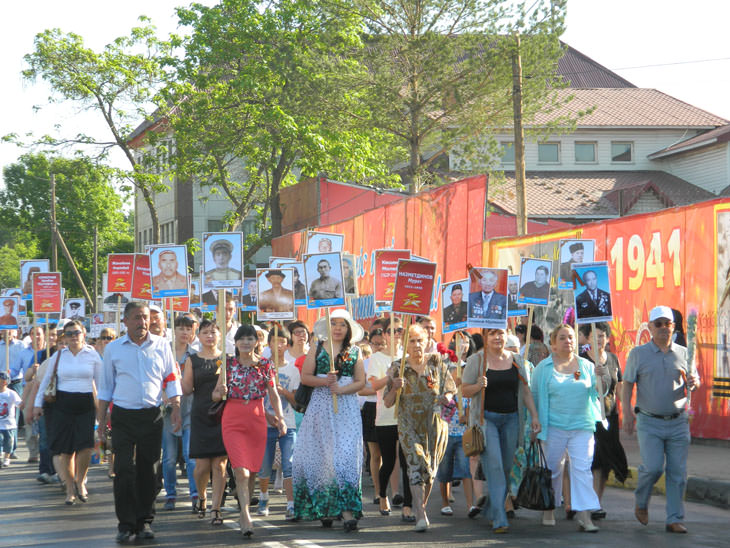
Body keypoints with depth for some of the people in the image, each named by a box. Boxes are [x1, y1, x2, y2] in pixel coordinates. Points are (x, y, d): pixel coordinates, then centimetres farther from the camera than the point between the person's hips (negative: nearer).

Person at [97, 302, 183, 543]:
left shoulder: (161, 346, 5)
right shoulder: (113, 349, 4)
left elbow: (172, 380, 9)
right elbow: (105, 387, 9)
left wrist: (176, 408, -3)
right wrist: (101, 421, 6)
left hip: (152, 416, 1)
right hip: (123, 417, -1)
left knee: (147, 470, 5)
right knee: (124, 470, -6)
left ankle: (144, 521, 15)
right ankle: (126, 524, 1)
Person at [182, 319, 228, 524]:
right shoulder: (192, 360, 7)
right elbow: (187, 390, 1)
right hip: (200, 416, 0)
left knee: (220, 464, -4)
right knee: (202, 465, -1)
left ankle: (216, 508, 0)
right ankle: (201, 497, 28)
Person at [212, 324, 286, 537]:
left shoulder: (265, 365, 5)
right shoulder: (229, 363, 3)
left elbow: (274, 395, 9)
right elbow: (215, 395, 6)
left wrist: (280, 418, -4)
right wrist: (220, 392, -17)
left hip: (257, 420, 2)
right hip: (232, 421, -2)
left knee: (252, 471, 7)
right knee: (241, 470, -15)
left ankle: (243, 512, 25)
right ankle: (246, 518, -20)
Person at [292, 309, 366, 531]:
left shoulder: (354, 352, 10)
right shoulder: (317, 349, 11)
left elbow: (361, 382, 5)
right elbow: (305, 377, 4)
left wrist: (341, 389, -12)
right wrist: (325, 381, -13)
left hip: (347, 407, -1)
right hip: (321, 406, 1)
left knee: (345, 455, -12)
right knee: (320, 455, -2)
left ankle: (348, 512, -17)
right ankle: (325, 509, 8)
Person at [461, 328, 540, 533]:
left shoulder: (515, 360, 8)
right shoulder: (476, 360, -3)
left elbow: (525, 391, 12)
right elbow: (464, 391, -1)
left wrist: (534, 415, 4)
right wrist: (478, 386, -21)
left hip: (511, 418, 4)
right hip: (486, 418, -4)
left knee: (506, 467, 7)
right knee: (494, 466, -14)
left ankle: (492, 511, 24)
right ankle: (499, 519, -16)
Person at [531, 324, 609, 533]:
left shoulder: (586, 366, 10)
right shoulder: (544, 368, 4)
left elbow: (596, 392, 12)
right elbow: (534, 396, 9)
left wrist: (602, 378, -8)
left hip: (582, 425, 1)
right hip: (554, 427, -1)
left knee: (582, 468, -8)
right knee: (552, 468, 8)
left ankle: (584, 516, -11)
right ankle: (549, 510, 25)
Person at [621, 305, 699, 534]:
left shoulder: (683, 353, 10)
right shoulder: (638, 353, 3)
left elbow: (693, 381, 15)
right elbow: (627, 385, 2)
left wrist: (693, 383, -10)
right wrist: (627, 412, -10)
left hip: (678, 422, 3)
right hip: (649, 422, -2)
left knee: (677, 472, 0)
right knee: (653, 467, -13)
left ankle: (674, 519, 7)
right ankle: (641, 503, 15)